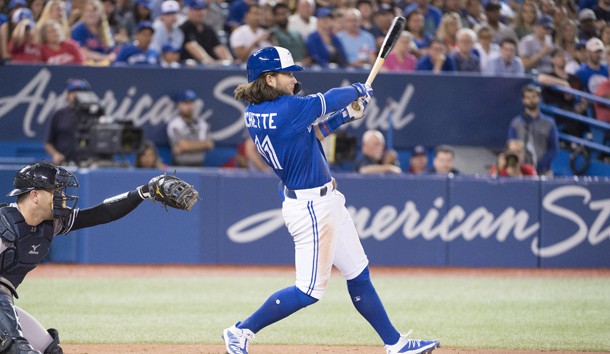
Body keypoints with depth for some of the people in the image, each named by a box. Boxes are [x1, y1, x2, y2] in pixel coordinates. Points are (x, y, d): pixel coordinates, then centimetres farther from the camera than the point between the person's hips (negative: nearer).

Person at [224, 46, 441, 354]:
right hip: (311, 208, -10)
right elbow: (328, 100, -11)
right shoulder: (285, 109, -24)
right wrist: (358, 90, 9)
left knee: (358, 275, 15)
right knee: (310, 290, -2)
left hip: (326, 202, 10)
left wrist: (345, 116, 7)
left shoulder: (255, 115, 3)